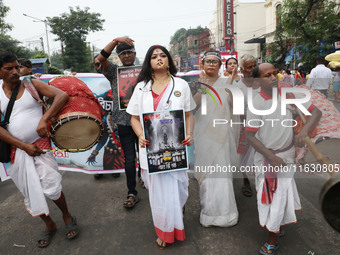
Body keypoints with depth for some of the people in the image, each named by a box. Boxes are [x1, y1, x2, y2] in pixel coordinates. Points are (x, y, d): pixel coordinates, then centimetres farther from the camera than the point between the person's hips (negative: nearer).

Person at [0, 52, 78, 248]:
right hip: (17, 150, 3)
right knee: (30, 191, 10)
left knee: (50, 186, -8)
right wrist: (24, 146, -12)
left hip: (40, 144, -3)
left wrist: (44, 119, -23)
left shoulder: (32, 84, -2)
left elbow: (62, 95, -13)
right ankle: (49, 225, 30)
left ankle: (68, 217, 20)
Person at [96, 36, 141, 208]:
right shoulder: (114, 72, 4)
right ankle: (132, 193, 13)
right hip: (124, 123, -1)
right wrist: (116, 41, -22)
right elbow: (100, 59, -14)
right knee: (129, 159, 2)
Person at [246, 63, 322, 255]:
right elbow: (250, 135, -12)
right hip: (266, 156, -1)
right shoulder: (256, 104, -14)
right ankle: (279, 227, 40)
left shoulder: (289, 95, -7)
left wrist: (305, 131, -22)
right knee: (269, 194, 11)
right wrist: (271, 157, -16)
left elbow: (316, 111, -3)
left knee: (280, 196, 6)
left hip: (286, 154, 1)